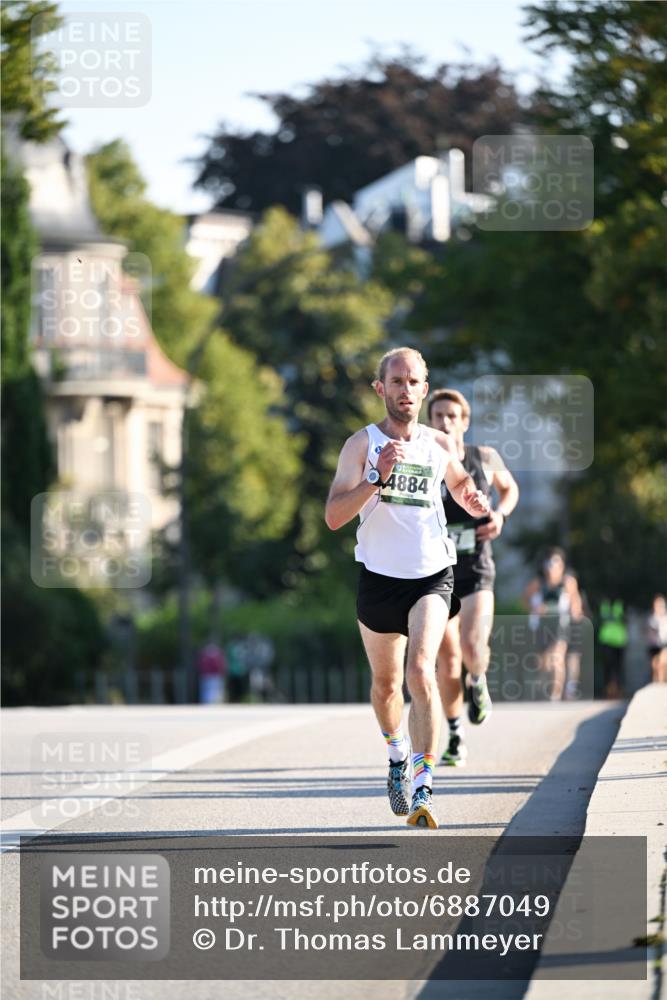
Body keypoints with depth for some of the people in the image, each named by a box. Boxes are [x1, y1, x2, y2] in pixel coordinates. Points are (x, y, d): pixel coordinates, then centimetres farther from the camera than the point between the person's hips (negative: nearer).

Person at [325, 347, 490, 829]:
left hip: (432, 576, 0)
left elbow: (461, 484, 26)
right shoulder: (362, 444, -5)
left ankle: (423, 789, -24)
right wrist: (378, 478, -26)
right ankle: (398, 755, 46)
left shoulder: (440, 445, 4)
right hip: (379, 576, 1)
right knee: (386, 682, 15)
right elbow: (333, 516, -14)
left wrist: (476, 500, 3)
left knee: (420, 672, -21)